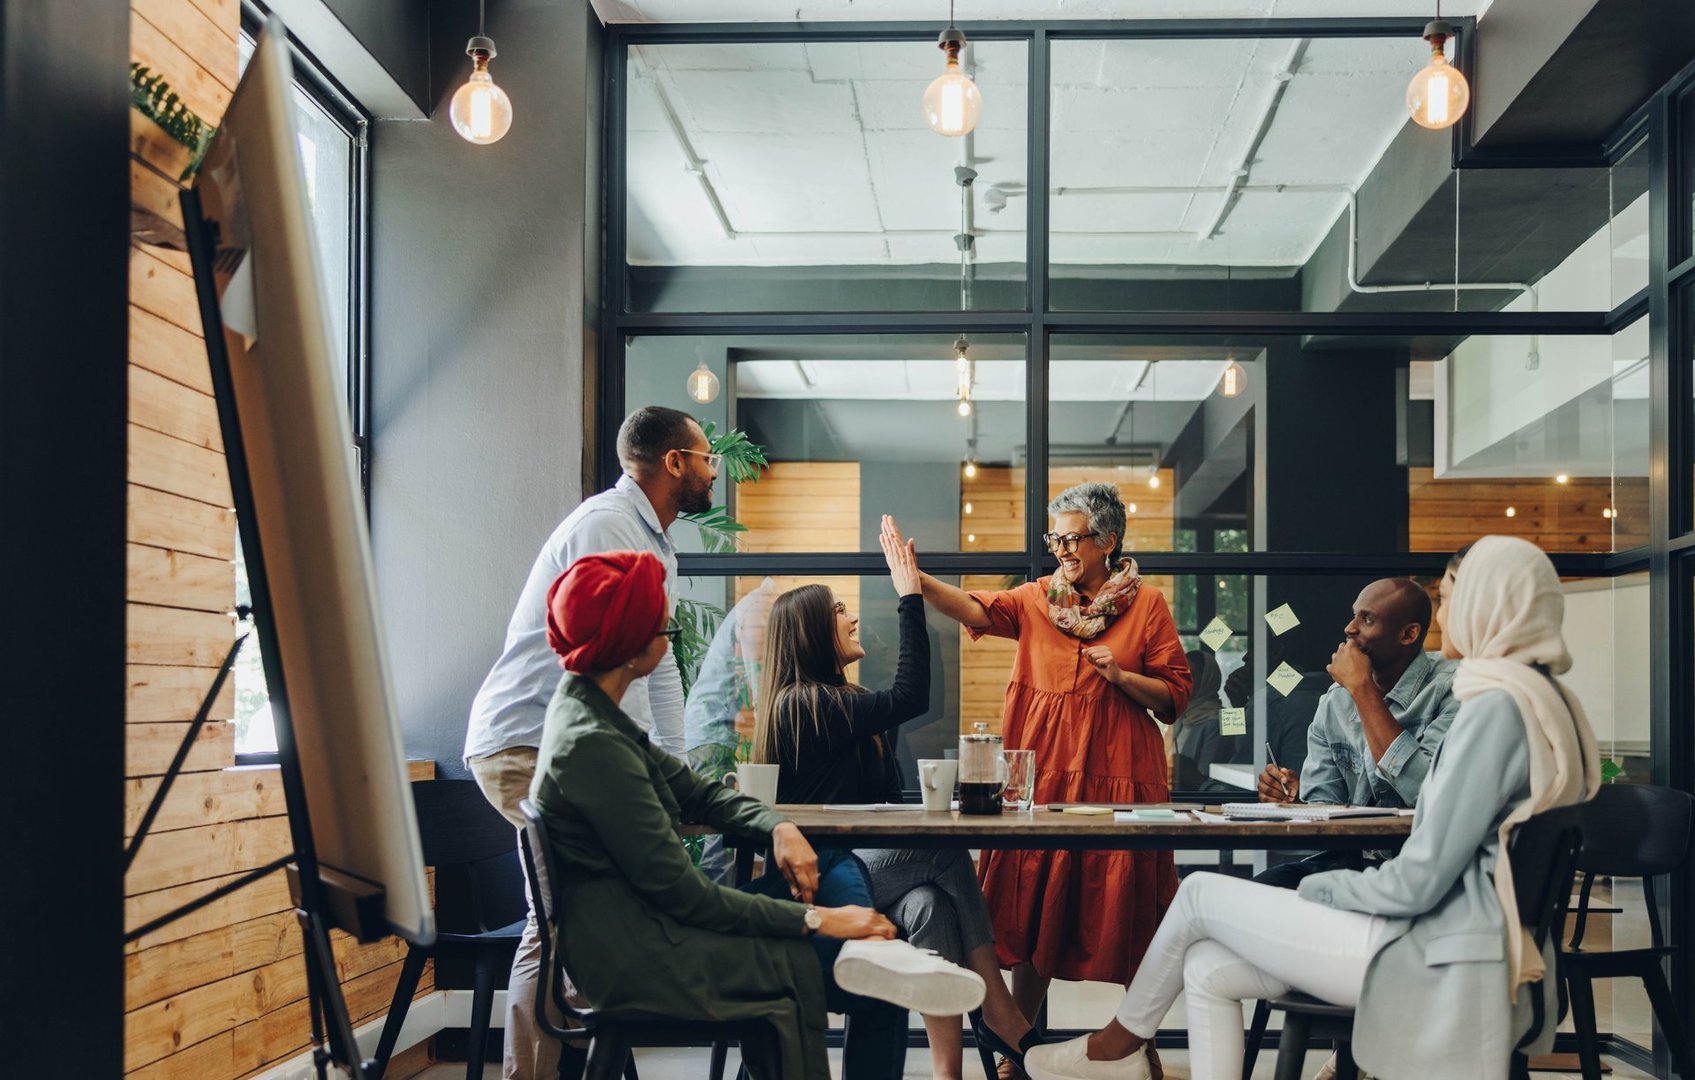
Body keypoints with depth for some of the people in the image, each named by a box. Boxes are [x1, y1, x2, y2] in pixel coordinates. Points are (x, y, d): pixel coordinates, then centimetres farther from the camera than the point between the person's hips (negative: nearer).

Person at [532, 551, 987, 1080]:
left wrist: (779, 827, -5)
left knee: (839, 866, 5)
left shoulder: (591, 709, 8)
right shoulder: (592, 747, -23)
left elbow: (696, 792, 14)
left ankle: (876, 955, -15)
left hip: (643, 922, 10)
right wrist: (816, 919, -18)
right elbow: (683, 893, -22)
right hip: (638, 958, -10)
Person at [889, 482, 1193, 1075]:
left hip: (1117, 777, -2)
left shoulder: (1147, 605, 3)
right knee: (1033, 910, 4)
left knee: (1121, 910, 0)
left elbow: (1175, 696, 4)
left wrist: (1122, 677, -13)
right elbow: (977, 609, -10)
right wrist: (915, 579, -25)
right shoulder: (1037, 598, 8)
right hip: (1043, 770, 2)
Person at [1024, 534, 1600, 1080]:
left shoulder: (1497, 707, -18)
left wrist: (1319, 887, -2)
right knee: (1209, 968, 6)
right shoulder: (1542, 701, 14)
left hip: (1439, 962, -9)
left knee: (1201, 894, 4)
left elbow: (1420, 879, -20)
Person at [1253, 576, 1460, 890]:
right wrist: (1295, 798, -14)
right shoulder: (1334, 703, 10)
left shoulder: (1452, 688, -9)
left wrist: (1363, 690, -17)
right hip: (1351, 857, 6)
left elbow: (1425, 791, -23)